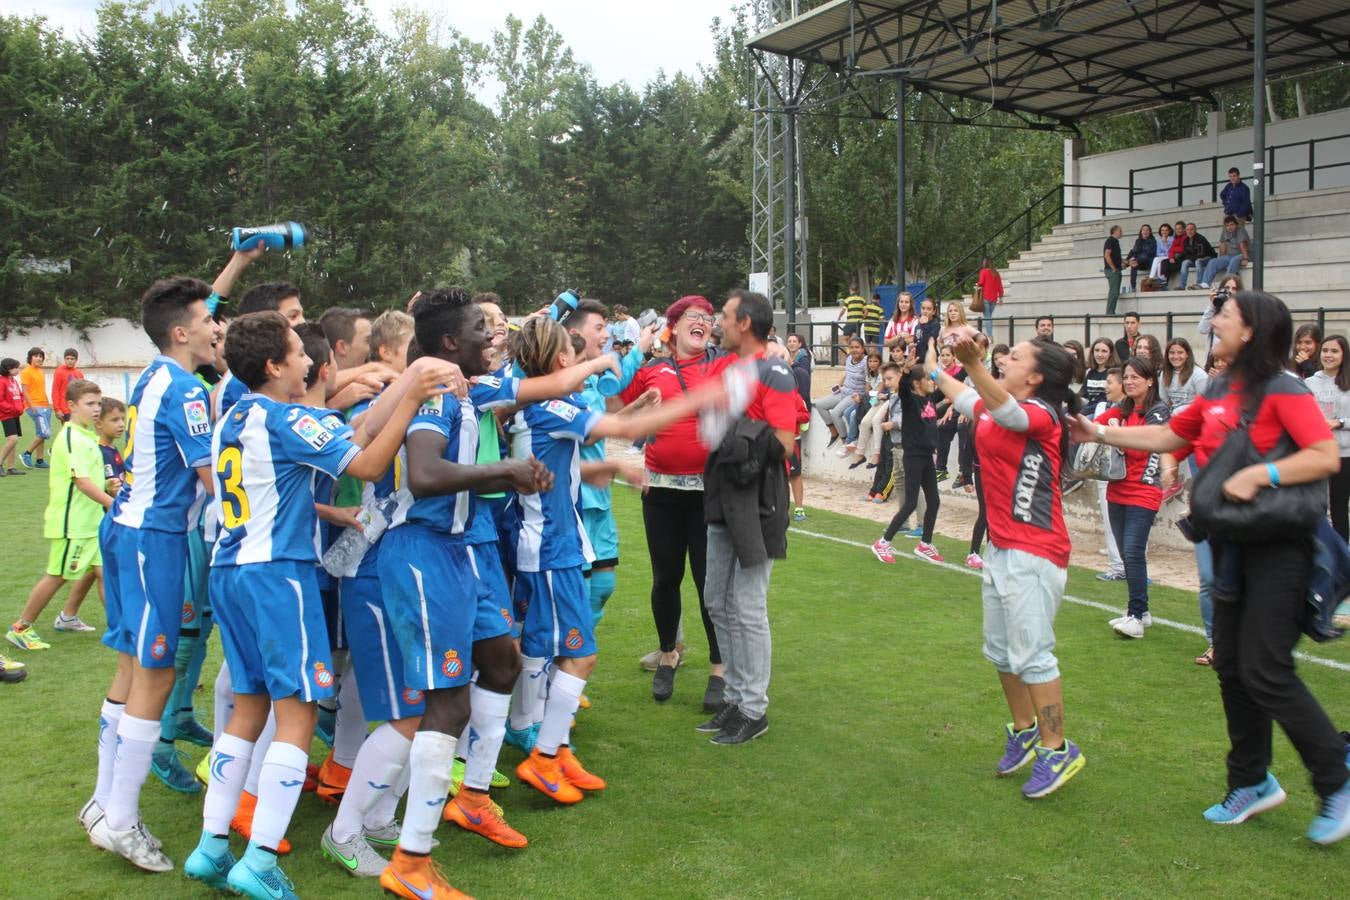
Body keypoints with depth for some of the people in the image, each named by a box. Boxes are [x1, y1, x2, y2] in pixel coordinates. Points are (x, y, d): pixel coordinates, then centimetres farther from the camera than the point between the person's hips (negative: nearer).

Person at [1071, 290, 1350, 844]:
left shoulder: (1282, 390, -13)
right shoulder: (1218, 393, 9)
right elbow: (1167, 437, 20)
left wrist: (1258, 474, -27)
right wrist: (1100, 434, 18)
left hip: (1277, 546, -8)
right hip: (1232, 544, 8)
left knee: (1265, 670, -10)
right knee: (1231, 667, 11)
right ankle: (1252, 783, 26)